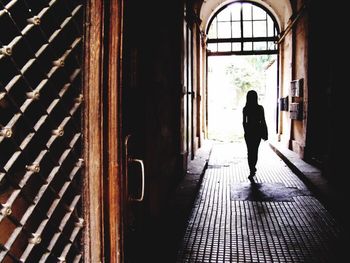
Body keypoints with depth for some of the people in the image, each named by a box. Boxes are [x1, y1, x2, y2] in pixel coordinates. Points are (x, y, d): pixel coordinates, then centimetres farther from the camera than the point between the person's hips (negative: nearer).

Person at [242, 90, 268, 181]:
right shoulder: (260, 108, -7)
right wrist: (264, 133, 4)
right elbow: (263, 122, -4)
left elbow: (244, 122, -1)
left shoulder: (245, 109, -6)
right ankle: (252, 169, 24)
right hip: (257, 131, 0)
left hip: (248, 131, 0)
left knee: (250, 152, 6)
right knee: (255, 151, 13)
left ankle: (252, 170, 1)